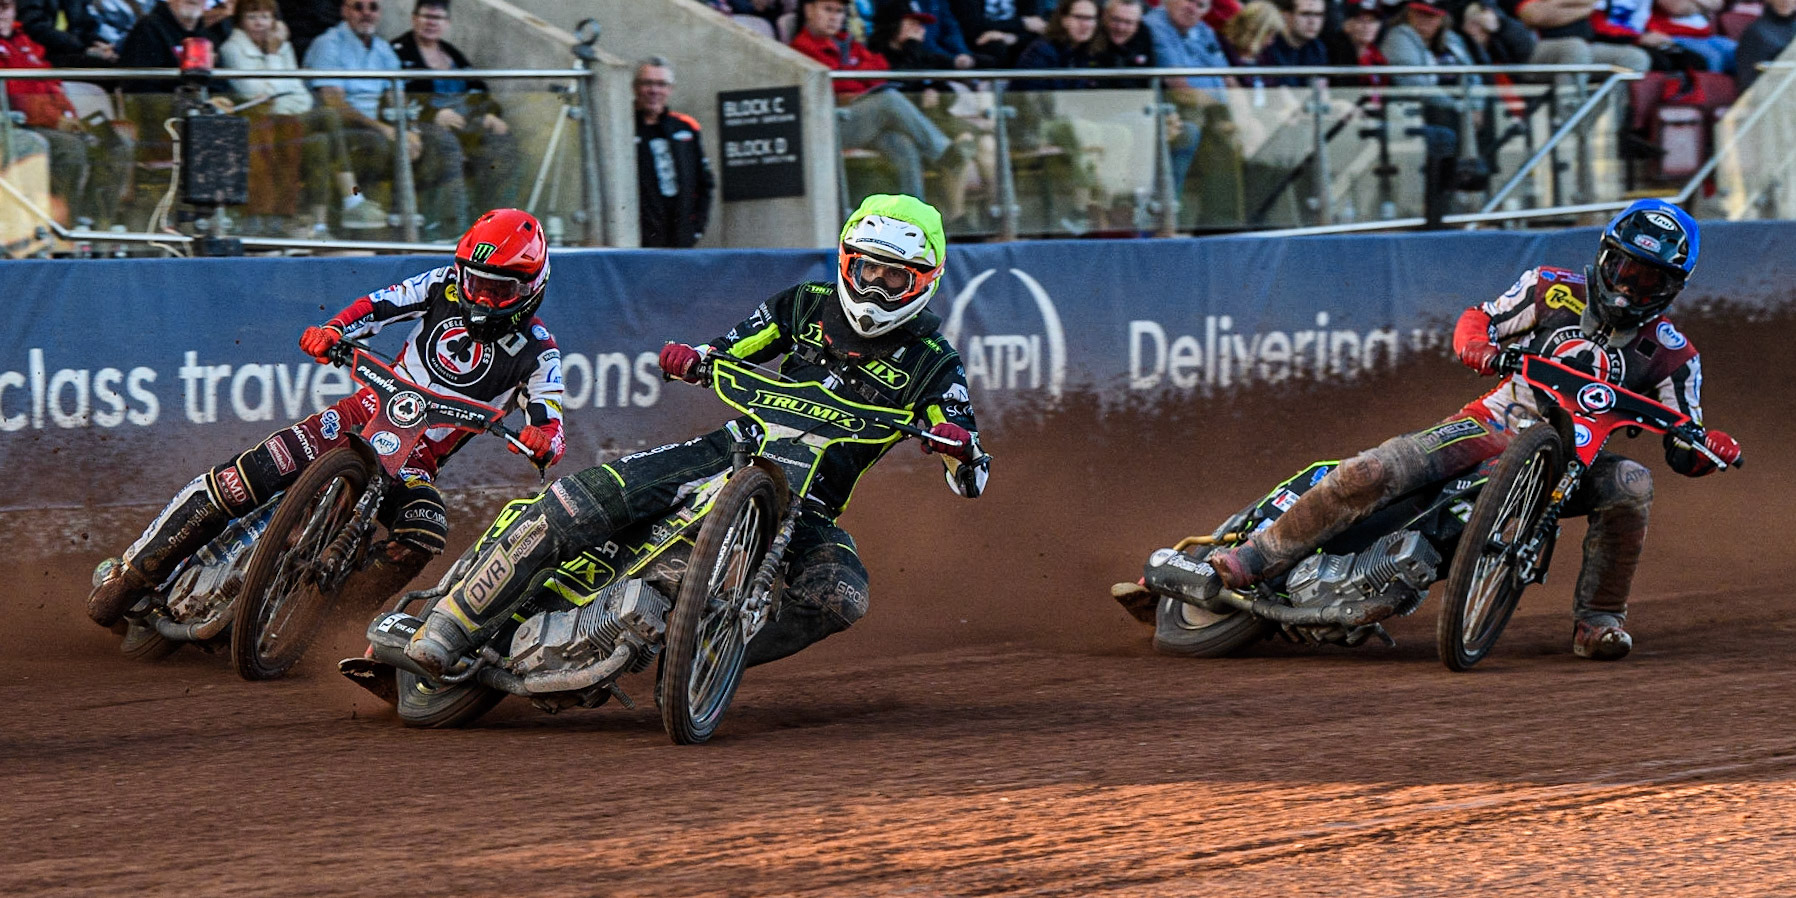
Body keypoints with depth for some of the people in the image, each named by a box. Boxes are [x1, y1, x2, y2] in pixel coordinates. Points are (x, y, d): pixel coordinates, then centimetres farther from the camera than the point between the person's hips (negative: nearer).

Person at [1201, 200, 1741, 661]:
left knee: (1631, 485, -33)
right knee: (1372, 473, -22)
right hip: (1498, 424, 0)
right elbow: (1476, 320, 7)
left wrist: (1711, 447, -24)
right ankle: (1253, 560, -14)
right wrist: (1481, 348, -17)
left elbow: (1684, 456, 0)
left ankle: (1597, 621, -20)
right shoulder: (1554, 290, 0)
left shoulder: (1671, 356, 0)